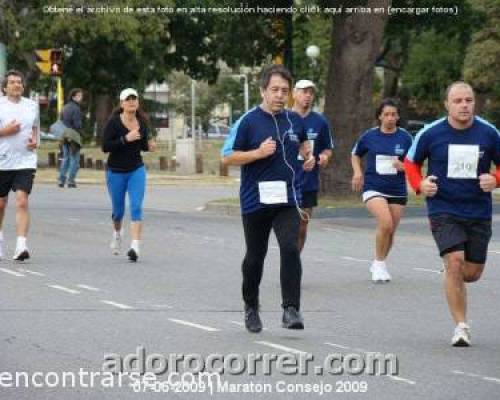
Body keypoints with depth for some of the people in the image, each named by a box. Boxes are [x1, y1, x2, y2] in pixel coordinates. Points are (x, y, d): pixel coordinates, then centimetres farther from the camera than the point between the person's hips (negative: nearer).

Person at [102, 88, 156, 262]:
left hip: (136, 170, 2)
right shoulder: (114, 122, -12)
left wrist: (149, 146, -6)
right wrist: (125, 139, -27)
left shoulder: (142, 122, 0)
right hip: (116, 171, -2)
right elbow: (105, 146, -19)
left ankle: (135, 246, -21)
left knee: (136, 207, -14)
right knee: (118, 210, 13)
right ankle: (117, 232, 46)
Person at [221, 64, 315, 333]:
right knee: (255, 257, 11)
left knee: (290, 249, -19)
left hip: (287, 200, 2)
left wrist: (308, 156, 11)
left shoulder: (294, 120, 7)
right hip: (255, 200, -2)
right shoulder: (248, 121, -7)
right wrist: (258, 153, -19)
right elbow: (227, 157, -8)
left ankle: (291, 310, -18)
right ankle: (251, 308, 32)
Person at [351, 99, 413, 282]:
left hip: (397, 191, 2)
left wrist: (402, 166, -17)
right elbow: (356, 154, 17)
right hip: (373, 188, -2)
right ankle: (379, 263, -6)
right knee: (386, 223, -23)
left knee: (390, 231, 9)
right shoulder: (370, 136, 0)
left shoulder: (405, 138, -1)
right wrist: (357, 172, 0)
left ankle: (379, 265, 33)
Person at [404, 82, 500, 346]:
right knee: (455, 261, -19)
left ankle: (452, 278, 45)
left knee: (472, 273, 7)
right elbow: (411, 163, 10)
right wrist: (420, 184, -8)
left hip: (479, 212, 2)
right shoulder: (431, 134, -5)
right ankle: (461, 326, -11)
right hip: (443, 210, -2)